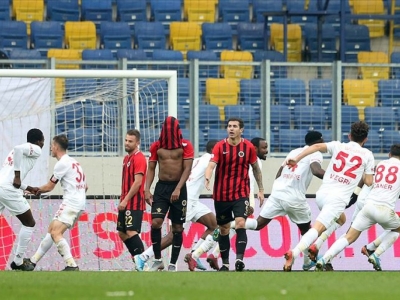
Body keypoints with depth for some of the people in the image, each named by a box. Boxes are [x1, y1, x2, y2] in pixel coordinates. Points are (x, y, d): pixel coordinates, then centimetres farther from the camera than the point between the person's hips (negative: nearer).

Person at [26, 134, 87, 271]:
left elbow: (49, 187, -3)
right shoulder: (73, 162, 20)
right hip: (79, 202, 10)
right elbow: (85, 187, 25)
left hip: (71, 202, -10)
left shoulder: (62, 163, -9)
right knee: (51, 230, 14)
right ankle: (33, 261, 19)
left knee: (56, 233, -18)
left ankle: (71, 265, -28)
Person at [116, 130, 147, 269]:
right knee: (122, 233, 11)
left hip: (134, 203, -10)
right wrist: (122, 201, 15)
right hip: (125, 203, 10)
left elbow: (137, 182, -19)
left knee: (131, 232, -17)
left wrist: (126, 200, -19)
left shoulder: (139, 158, -12)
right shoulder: (127, 158, 17)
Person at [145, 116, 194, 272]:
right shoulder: (156, 146, 6)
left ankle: (173, 264, 10)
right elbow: (151, 169, 8)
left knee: (177, 227, 2)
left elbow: (187, 169, -8)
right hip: (161, 187, 1)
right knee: (155, 222, -14)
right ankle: (157, 260, -2)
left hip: (178, 188, -1)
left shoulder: (185, 146, -2)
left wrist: (178, 189, -19)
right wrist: (147, 190, -4)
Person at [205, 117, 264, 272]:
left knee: (240, 224, -20)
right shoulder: (220, 146, -6)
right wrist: (207, 178, -40)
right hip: (221, 195, 1)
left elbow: (256, 168, 12)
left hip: (241, 194, -1)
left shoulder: (248, 147, -2)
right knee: (223, 229, 10)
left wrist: (261, 190, 13)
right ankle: (225, 263, 21)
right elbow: (211, 165, -19)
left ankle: (239, 259, -27)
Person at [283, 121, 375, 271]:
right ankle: (294, 253, -37)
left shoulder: (338, 146, 11)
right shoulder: (367, 155, 6)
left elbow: (317, 146, -6)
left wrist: (296, 159, -11)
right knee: (317, 228, -15)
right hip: (338, 199, -5)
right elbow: (368, 182, 6)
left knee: (340, 219, 31)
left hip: (321, 194, 5)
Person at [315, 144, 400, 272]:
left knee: (349, 237, 3)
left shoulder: (380, 164, 20)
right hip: (385, 209, -3)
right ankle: (376, 255, 9)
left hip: (368, 205, 3)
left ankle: (323, 260, -17)